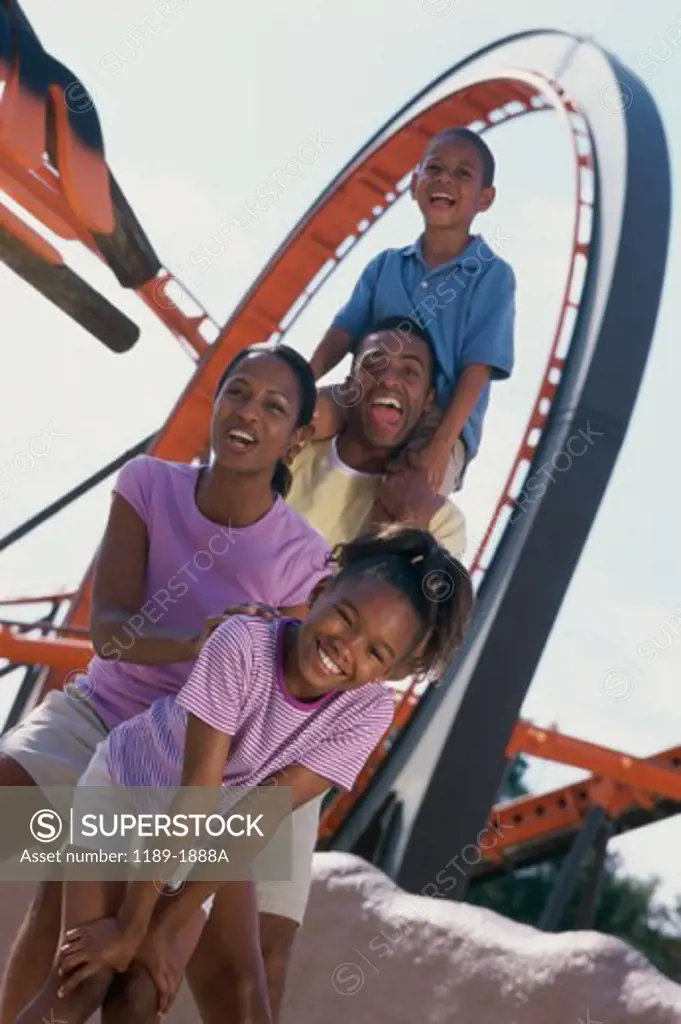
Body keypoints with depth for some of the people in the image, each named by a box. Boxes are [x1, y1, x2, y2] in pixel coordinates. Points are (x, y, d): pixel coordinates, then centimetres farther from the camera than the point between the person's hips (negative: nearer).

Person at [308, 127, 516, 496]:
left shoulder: (492, 276, -2)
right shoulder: (385, 265, 12)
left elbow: (477, 369, -9)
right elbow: (342, 334, 4)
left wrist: (440, 445, -21)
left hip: (440, 426, -4)